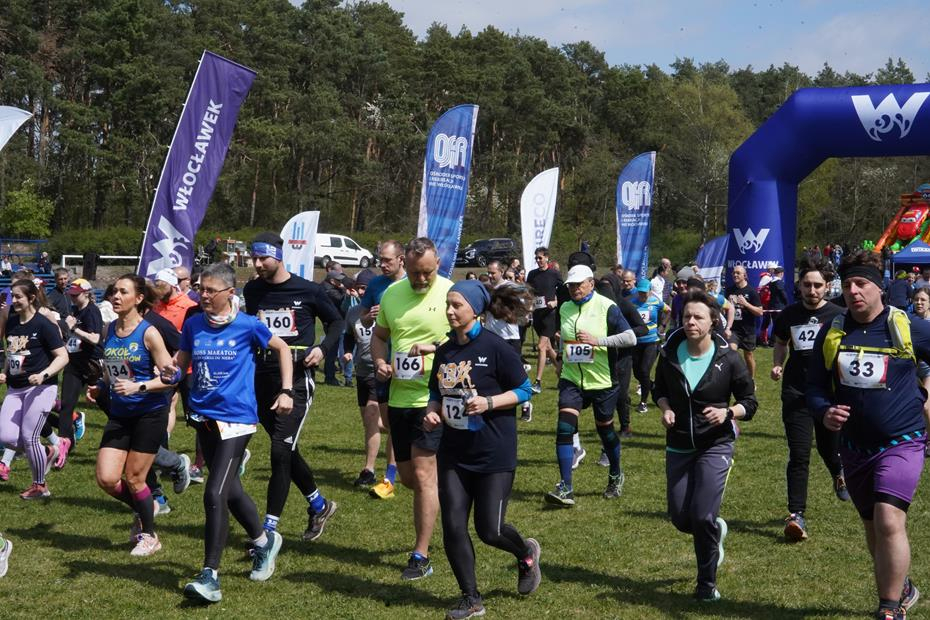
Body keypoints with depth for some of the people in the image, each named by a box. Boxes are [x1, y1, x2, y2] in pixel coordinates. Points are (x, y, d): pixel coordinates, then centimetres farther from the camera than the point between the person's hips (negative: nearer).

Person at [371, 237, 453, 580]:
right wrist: (379, 362, -2)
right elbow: (379, 336, 18)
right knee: (407, 476, 14)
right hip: (399, 397, 6)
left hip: (433, 398, -6)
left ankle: (421, 556, 0)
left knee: (422, 474, -8)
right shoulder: (392, 293, 7)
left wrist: (435, 348, -24)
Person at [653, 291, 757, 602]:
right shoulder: (669, 353, -4)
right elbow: (659, 389, 14)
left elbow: (750, 402, -3)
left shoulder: (728, 359, -12)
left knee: (702, 517, -11)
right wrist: (665, 408, -7)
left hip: (715, 446, -4)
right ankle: (716, 530, 42)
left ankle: (707, 584, 11)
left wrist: (728, 412, -23)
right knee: (680, 518, 5)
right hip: (679, 445, 4)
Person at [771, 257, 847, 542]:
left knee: (829, 448, 14)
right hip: (795, 393, 1)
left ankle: (839, 473, 52)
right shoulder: (789, 315, 4)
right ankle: (796, 515, -4)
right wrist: (777, 366, 0)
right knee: (798, 454, -7)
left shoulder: (837, 316, -3)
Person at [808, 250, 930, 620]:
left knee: (889, 521, -22)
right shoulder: (832, 333, 1)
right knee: (873, 529, 18)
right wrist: (824, 411, -14)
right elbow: (815, 386, 5)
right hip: (854, 447, 5)